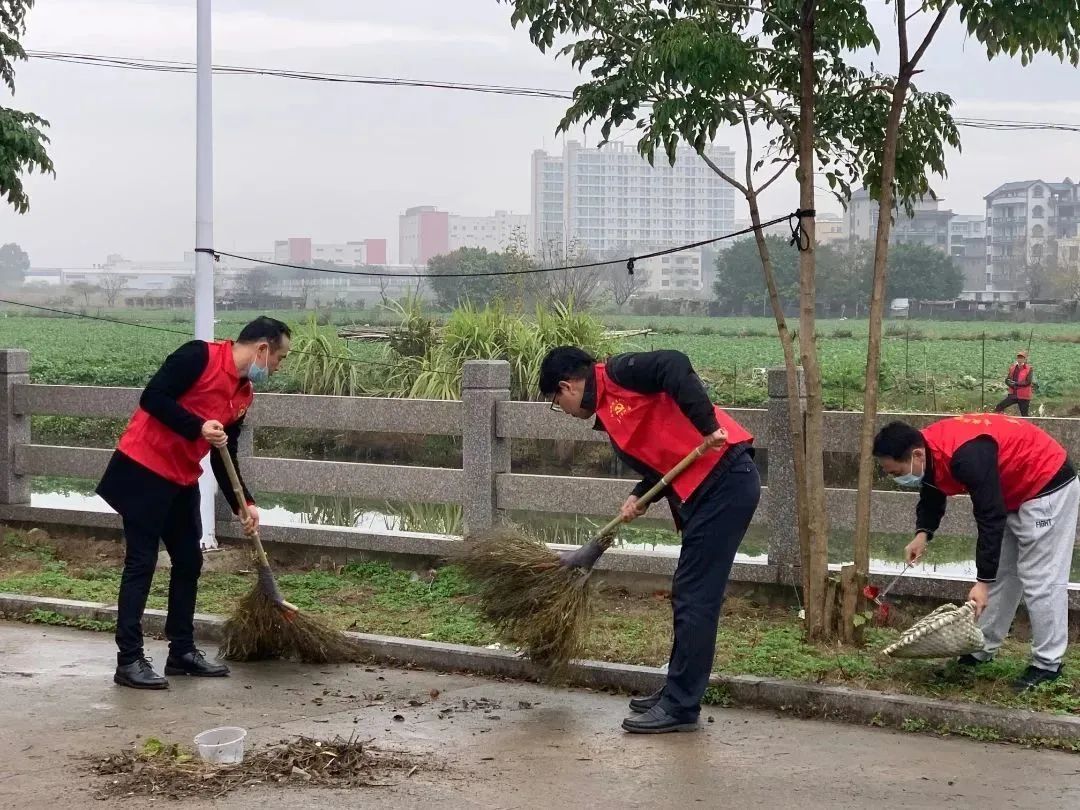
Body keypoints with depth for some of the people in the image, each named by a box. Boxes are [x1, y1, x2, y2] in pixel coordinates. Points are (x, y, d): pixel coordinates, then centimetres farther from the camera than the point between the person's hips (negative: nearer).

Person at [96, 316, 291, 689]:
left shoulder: (244, 395, 10)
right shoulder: (199, 356, -14)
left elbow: (224, 458, 14)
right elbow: (152, 398, -20)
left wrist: (243, 504, 6)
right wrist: (198, 427, -25)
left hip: (182, 480, 9)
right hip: (143, 470, -9)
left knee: (189, 562, 12)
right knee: (141, 564, -6)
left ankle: (182, 651, 23)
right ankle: (129, 660, -3)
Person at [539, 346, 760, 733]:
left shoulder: (618, 374, -6)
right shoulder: (608, 413, 21)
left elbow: (675, 366, -22)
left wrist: (708, 426, -26)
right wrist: (639, 498, 3)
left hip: (725, 481, -10)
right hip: (705, 491, 10)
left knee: (695, 599, -5)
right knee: (686, 597, 17)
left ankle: (681, 708, 1)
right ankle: (677, 693, 27)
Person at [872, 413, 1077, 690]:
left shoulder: (967, 456, -36)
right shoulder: (929, 451, -7)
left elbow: (990, 519, -33)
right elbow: (932, 498, 10)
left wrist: (983, 582, -30)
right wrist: (922, 533, -11)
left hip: (1048, 487, -10)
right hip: (1015, 492, 10)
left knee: (1040, 578, -7)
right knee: (1000, 574, 14)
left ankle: (1048, 664, 0)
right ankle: (983, 649, 22)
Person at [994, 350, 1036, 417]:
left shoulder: (1029, 369, -8)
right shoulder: (1013, 367, 8)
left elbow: (1028, 382, -17)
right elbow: (1007, 380, 7)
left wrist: (1015, 383, -16)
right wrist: (1011, 384, -15)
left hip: (1024, 396, -5)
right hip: (1013, 395, 5)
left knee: (1024, 415, 2)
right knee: (999, 407, -8)